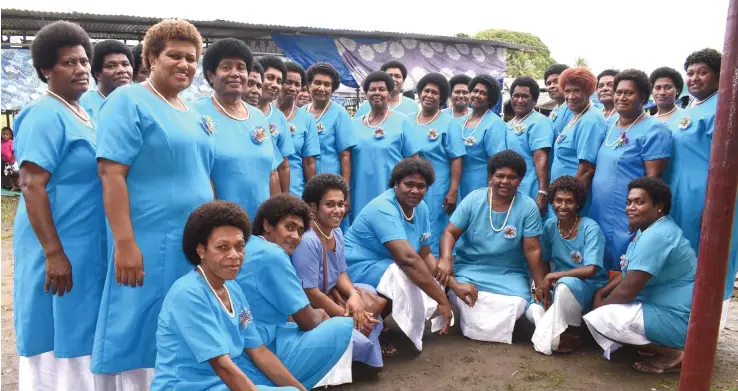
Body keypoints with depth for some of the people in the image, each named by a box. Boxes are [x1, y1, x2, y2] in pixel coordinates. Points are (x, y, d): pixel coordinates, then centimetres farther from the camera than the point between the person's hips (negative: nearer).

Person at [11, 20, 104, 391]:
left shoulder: (84, 114, 13)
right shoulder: (46, 116, -13)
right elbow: (32, 186, -21)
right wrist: (54, 253, -24)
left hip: (86, 247, 8)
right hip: (60, 249, -8)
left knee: (76, 339, 16)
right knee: (56, 342, 1)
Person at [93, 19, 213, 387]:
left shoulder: (194, 116, 15)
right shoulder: (128, 101, -7)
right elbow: (111, 173, -16)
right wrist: (124, 243, -22)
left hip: (193, 244, 7)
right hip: (148, 245, -7)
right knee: (140, 334, 2)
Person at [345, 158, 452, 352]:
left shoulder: (420, 207, 1)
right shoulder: (384, 209, -26)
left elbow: (424, 254, 3)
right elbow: (407, 258, -37)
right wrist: (442, 299, -37)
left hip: (389, 267, 10)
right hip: (358, 268, -9)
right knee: (403, 276, -34)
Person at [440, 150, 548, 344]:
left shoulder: (528, 207, -8)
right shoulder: (473, 199, -6)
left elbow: (532, 250, -7)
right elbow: (450, 233, -7)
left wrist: (541, 285, -11)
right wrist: (446, 259, -26)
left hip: (510, 274, 1)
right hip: (469, 268, 0)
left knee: (515, 306, -25)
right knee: (468, 300, -29)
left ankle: (479, 317, 7)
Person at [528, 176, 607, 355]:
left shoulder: (590, 228, -17)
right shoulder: (549, 226, -2)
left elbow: (590, 270, -24)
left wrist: (552, 276, -21)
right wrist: (543, 283, -13)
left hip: (589, 288, -4)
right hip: (557, 287, 4)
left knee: (565, 284, -37)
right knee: (532, 309, -23)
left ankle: (573, 333, -13)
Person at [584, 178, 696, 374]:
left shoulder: (656, 236, -24)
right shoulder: (651, 229, 11)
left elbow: (627, 290, -25)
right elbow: (629, 274, 18)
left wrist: (601, 306, -7)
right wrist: (600, 293, 4)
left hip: (677, 319, -11)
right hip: (662, 307, 11)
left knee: (598, 318, -22)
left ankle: (671, 353, -8)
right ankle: (665, 345, 11)